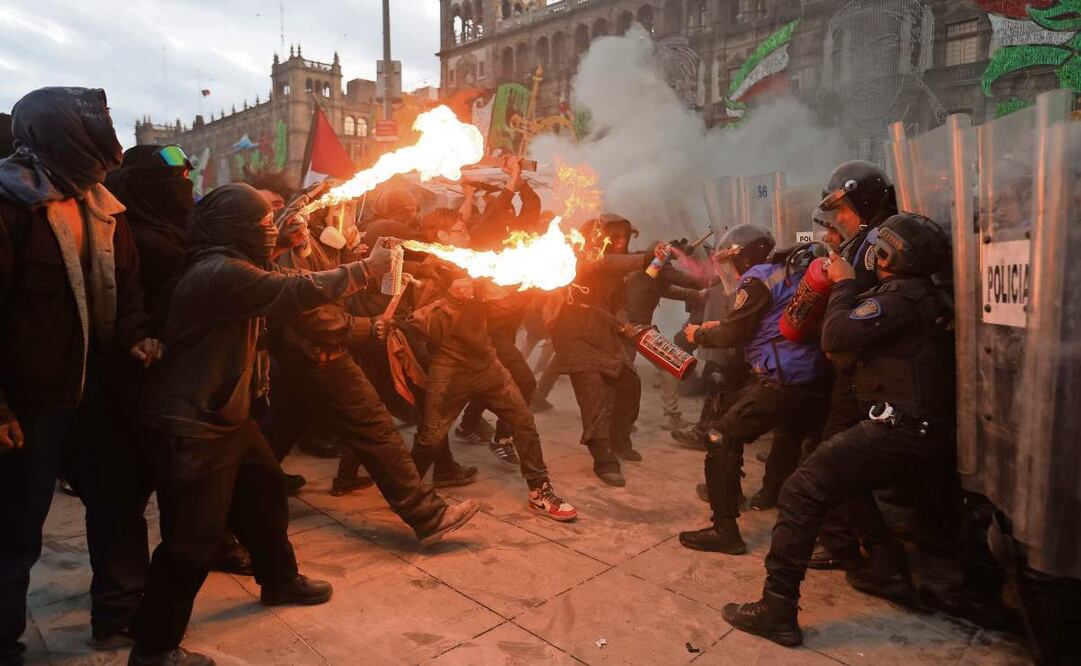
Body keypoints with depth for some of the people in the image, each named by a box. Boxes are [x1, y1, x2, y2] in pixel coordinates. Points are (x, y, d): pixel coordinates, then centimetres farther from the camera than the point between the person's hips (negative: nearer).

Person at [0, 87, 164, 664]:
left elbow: (123, 284, 14)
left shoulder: (102, 206, 8)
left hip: (96, 392, 7)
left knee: (120, 501, 17)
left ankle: (119, 617, 36)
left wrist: (133, 336, -6)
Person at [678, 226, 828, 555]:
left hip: (781, 382, -10)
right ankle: (772, 492, 51)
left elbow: (735, 333, -8)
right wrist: (720, 326, 22)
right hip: (813, 379, 10)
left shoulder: (757, 279, -9)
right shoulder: (794, 270, 17)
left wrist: (700, 335, 9)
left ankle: (725, 530, -8)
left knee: (721, 442, -7)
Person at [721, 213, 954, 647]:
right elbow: (864, 336, 20)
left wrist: (843, 284, -7)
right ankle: (888, 567, 32)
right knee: (843, 477, 30)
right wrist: (848, 287, 10)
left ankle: (777, 610, -13)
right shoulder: (930, 297, 17)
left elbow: (835, 337, -21)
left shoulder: (901, 297, -15)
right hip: (928, 430, 11)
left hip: (900, 430, -11)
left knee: (802, 492, -13)